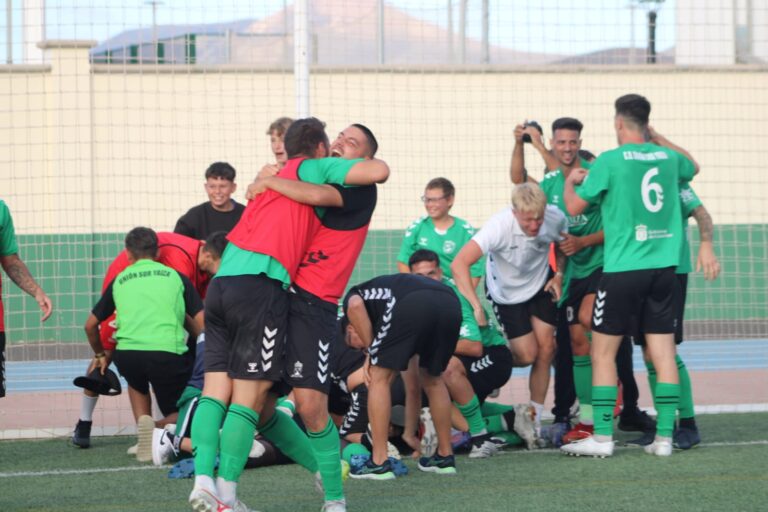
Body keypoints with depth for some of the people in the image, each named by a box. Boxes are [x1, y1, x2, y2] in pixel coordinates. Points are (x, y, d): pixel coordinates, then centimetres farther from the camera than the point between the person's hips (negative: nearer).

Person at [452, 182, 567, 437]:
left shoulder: (556, 218, -24)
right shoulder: (499, 226, -37)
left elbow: (563, 244, 4)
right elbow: (459, 264, -42)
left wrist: (559, 274, -12)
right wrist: (477, 308, -47)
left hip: (540, 285, 3)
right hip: (506, 291, -3)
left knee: (545, 350, -4)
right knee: (527, 355, -8)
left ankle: (535, 419, 8)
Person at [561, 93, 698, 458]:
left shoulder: (610, 161, -8)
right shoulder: (668, 158, 7)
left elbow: (575, 207, 1)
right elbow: (693, 168, 32)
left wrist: (570, 182, 20)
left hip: (623, 269, -4)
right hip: (664, 267, 5)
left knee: (603, 352, 4)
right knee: (663, 353, 5)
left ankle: (602, 437, 3)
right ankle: (664, 436, 4)